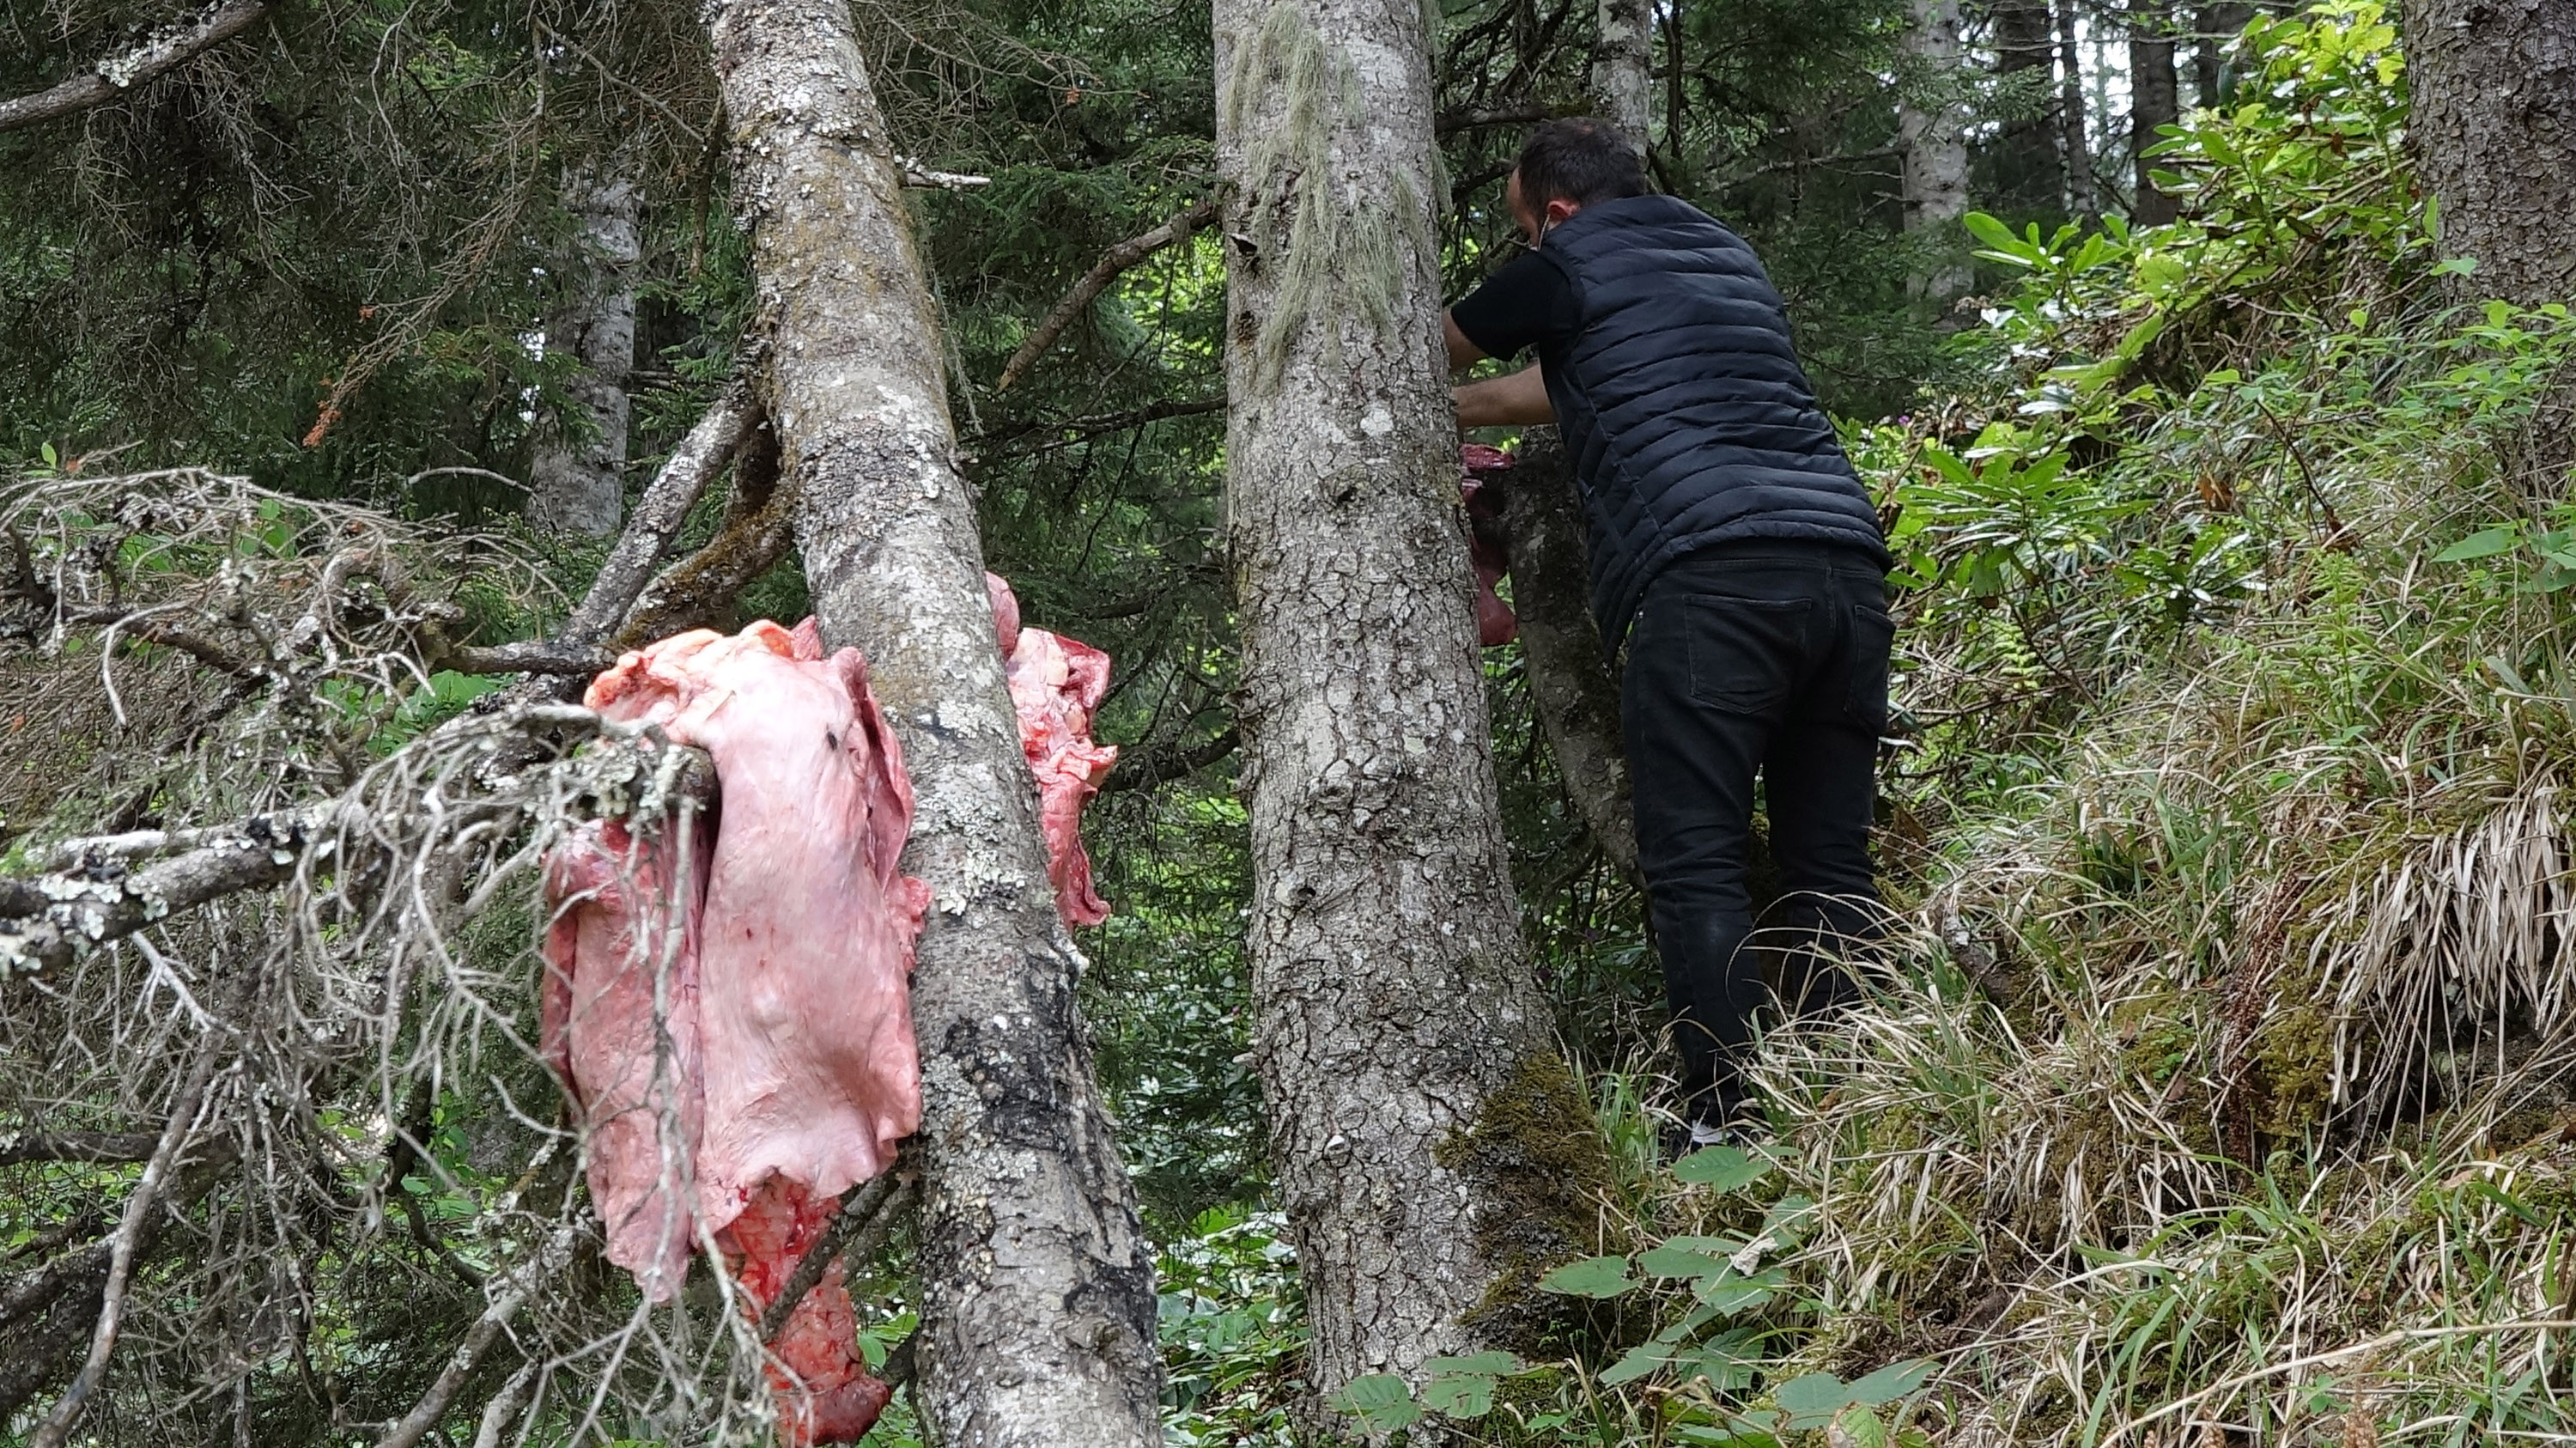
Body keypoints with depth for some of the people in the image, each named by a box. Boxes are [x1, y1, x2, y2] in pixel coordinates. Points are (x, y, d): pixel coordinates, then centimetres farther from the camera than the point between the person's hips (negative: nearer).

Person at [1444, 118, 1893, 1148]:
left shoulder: (1571, 266, 10)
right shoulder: (1728, 256, 30)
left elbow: (1441, 351, 25)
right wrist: (1450, 409, 48)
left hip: (1710, 573, -7)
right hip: (1845, 563, 7)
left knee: (1695, 865, -5)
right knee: (1829, 862, 8)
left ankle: (1729, 1127, -10)